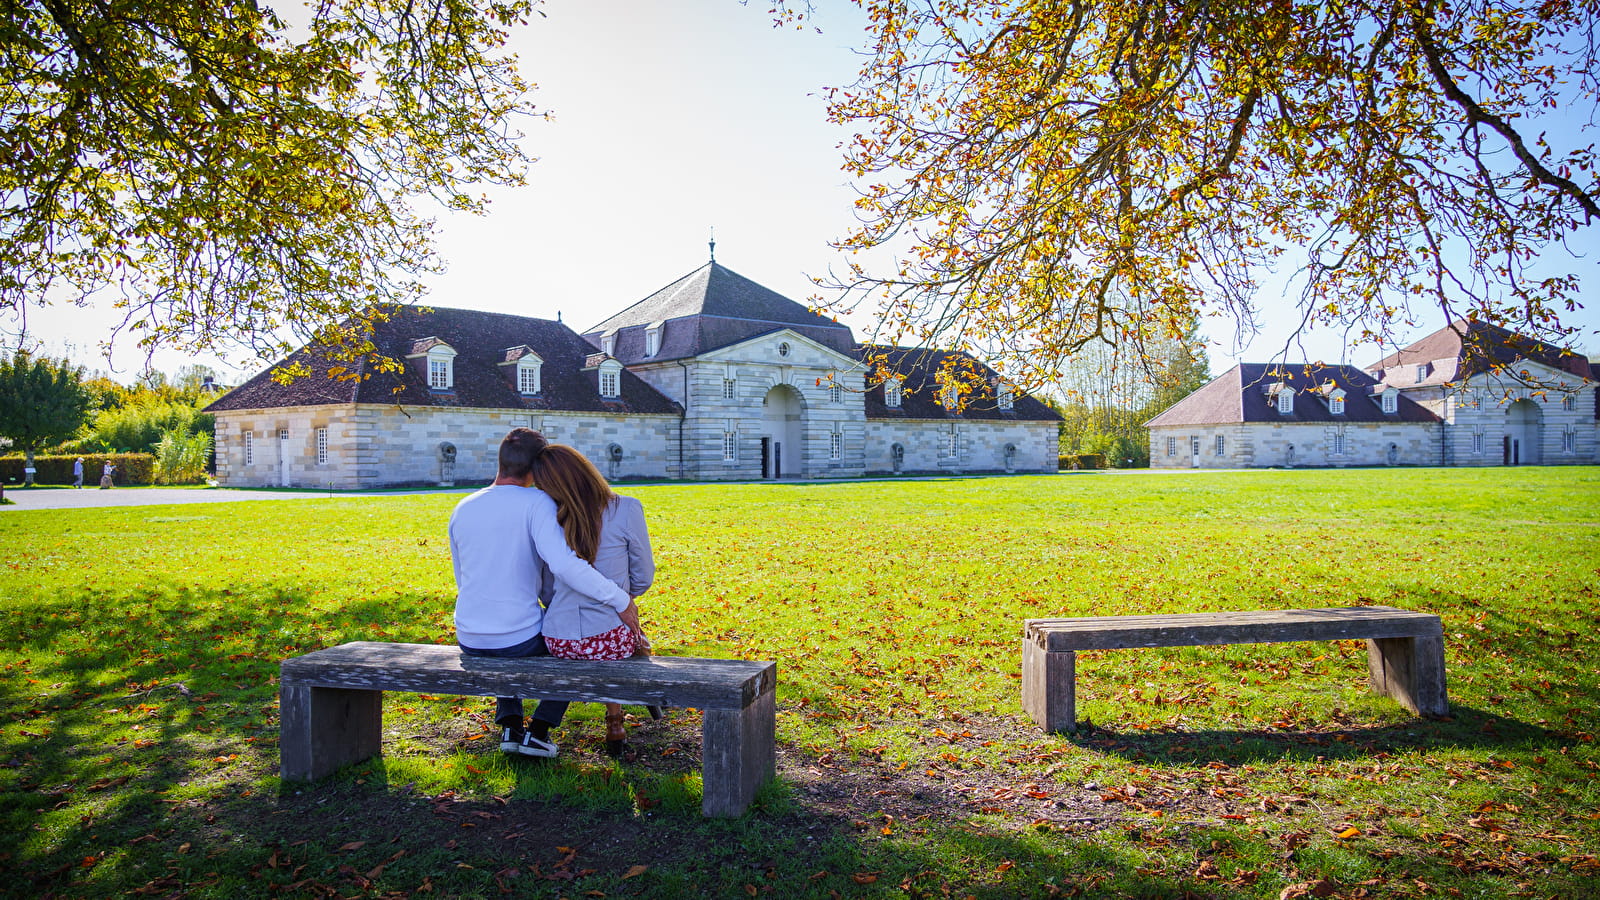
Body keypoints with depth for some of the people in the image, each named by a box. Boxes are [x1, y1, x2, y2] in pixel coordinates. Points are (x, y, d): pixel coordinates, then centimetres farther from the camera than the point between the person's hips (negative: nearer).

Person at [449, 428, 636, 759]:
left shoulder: (461, 510, 3)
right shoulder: (536, 502, -15)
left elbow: (464, 582, 13)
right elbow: (565, 565, -30)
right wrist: (622, 600, -23)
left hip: (470, 643, 5)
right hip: (520, 639, -5)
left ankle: (510, 724, 22)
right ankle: (538, 730, 15)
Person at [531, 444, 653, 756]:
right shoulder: (626, 510, -11)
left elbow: (547, 588, 7)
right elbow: (643, 577, -1)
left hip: (557, 641, 3)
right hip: (608, 642, -3)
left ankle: (614, 721, 45)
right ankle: (613, 722, 38)